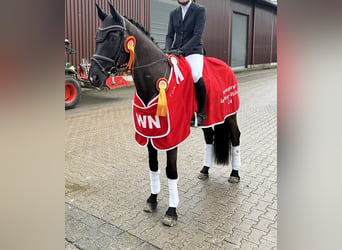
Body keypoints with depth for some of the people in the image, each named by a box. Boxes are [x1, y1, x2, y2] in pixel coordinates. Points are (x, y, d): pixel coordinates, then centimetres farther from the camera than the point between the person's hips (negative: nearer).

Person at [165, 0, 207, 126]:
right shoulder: (173, 13, 14)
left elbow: (197, 35, -11)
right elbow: (170, 35, 11)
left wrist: (182, 50, -22)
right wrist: (167, 50, -10)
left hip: (193, 51, -5)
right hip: (175, 52, 6)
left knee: (196, 76, -32)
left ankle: (201, 113, -15)